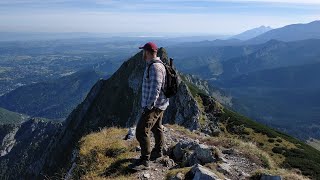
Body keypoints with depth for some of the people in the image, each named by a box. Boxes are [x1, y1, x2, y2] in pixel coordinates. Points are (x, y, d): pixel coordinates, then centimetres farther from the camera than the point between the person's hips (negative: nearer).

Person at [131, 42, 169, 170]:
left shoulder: (155, 67, -23)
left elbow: (155, 89, -28)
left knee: (141, 131, -10)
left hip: (154, 105, -11)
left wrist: (149, 106, -26)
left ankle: (145, 160, -1)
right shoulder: (153, 65, 11)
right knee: (157, 128, 23)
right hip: (158, 104, 11)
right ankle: (158, 151, 40)